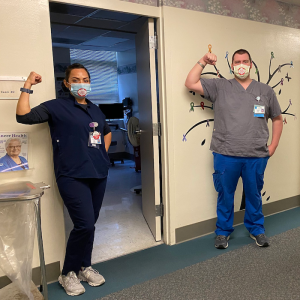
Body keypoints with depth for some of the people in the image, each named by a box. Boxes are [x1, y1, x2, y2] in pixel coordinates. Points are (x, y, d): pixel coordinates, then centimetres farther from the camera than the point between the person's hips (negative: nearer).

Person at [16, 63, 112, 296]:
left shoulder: (96, 110, 16)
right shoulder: (56, 107, -1)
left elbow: (107, 132, 32)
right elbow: (23, 116, -14)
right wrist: (28, 86, -12)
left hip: (98, 174, 6)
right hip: (73, 176, -6)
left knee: (90, 224, 12)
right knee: (85, 225, -13)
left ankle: (85, 267, 32)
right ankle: (68, 273, 11)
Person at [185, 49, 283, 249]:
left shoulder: (266, 91, 8)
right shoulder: (219, 86, 3)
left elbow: (277, 119, 14)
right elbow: (191, 84, -2)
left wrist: (273, 146, 8)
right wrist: (203, 62, -7)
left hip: (257, 157, 2)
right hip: (226, 155, -1)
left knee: (254, 195, 16)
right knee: (225, 195, 11)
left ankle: (256, 229, 37)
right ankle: (223, 231, 30)